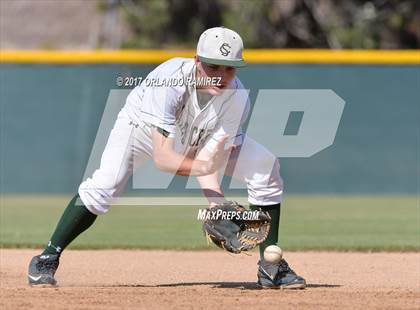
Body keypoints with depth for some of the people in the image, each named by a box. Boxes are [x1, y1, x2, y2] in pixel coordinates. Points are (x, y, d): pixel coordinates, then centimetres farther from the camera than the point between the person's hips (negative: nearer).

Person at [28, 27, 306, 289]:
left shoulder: (237, 97, -31)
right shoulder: (168, 81, -42)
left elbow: (206, 155, -31)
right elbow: (162, 157, -48)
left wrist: (216, 201, -49)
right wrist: (204, 166, -65)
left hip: (199, 135, 4)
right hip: (144, 125, -4)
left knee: (266, 167, -12)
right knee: (105, 184, -29)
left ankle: (271, 266, -1)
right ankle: (47, 259, -15)